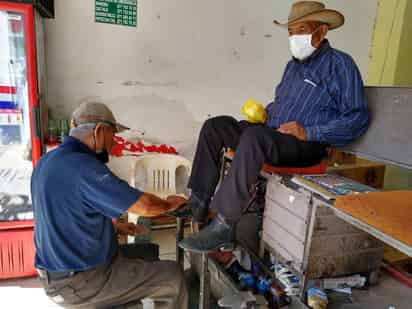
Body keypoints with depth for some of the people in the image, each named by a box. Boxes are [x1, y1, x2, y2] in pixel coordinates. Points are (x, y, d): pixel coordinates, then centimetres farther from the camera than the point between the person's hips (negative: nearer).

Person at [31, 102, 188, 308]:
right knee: (174, 276, 3)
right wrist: (169, 204, -4)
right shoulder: (83, 166, -26)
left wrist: (116, 226, 15)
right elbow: (145, 206, -26)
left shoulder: (46, 162, 2)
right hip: (84, 283, -9)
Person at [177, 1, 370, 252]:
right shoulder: (293, 65, 20)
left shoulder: (340, 65, -4)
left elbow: (358, 118, -12)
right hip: (272, 136, 9)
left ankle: (224, 227, -33)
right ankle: (199, 203, -6)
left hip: (306, 146, -8)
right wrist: (263, 113, 10)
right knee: (215, 126, -1)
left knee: (254, 136, -38)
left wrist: (309, 133, -19)